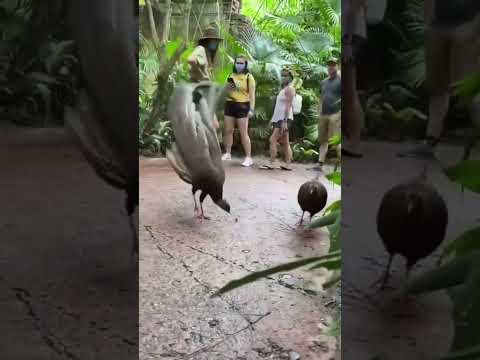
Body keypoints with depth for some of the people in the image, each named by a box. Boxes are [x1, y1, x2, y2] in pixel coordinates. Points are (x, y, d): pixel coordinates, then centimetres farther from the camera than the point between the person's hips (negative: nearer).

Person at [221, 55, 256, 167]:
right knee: (228, 131, 9)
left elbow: (252, 94, -9)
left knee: (243, 133, -7)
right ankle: (227, 154, 20)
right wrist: (228, 87, -1)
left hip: (242, 106, -6)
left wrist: (251, 109, -18)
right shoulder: (231, 76, 13)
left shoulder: (249, 77, -4)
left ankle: (248, 157, -3)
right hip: (230, 104, 6)